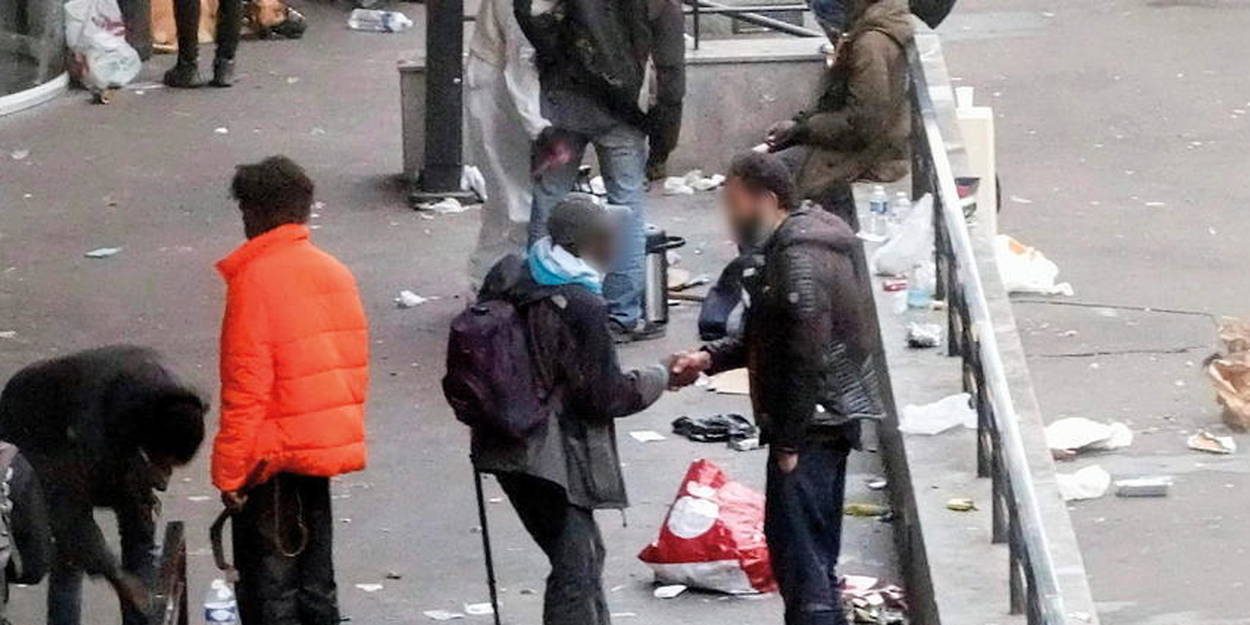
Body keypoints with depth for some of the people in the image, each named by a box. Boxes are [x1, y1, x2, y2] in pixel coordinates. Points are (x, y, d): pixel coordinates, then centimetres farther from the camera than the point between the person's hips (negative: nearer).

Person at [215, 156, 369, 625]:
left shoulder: (255, 278, -15)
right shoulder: (336, 274, 6)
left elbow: (245, 387, -17)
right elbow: (356, 369, 12)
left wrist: (229, 473, -11)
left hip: (276, 458, -7)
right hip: (331, 447, 7)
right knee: (314, 584, 16)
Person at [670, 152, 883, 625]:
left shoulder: (797, 258, -20)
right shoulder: (783, 249, 14)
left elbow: (809, 355, -24)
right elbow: (765, 338, 22)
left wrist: (788, 441, -20)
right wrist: (709, 358, 8)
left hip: (811, 426, -11)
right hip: (824, 423, 11)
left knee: (800, 555, -9)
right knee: (814, 556, 18)